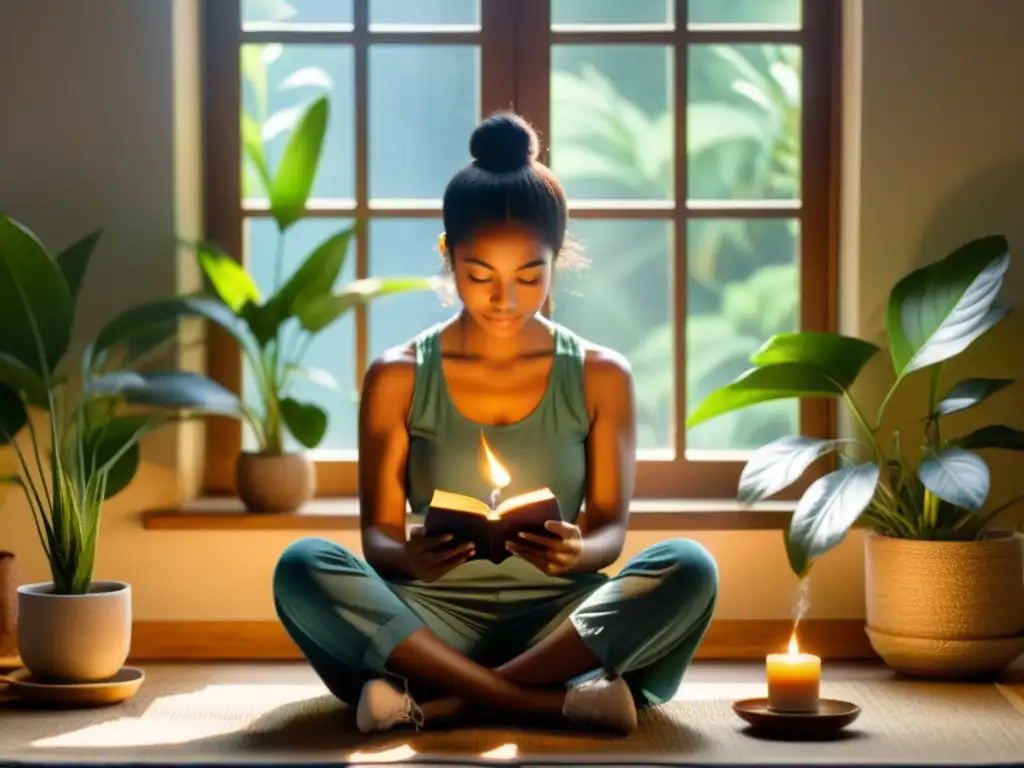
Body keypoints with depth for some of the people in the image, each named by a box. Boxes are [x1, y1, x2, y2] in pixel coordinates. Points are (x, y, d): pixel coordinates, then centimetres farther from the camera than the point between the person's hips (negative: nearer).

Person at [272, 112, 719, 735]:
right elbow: (377, 536, 0)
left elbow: (610, 529, 0)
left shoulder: (601, 377, 4)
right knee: (303, 567, -28)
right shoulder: (398, 379, 3)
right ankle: (559, 701, -31)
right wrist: (410, 558, -25)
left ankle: (440, 704, -28)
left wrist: (578, 552, -25)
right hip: (432, 622, 0)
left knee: (688, 568, -28)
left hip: (557, 622, 0)